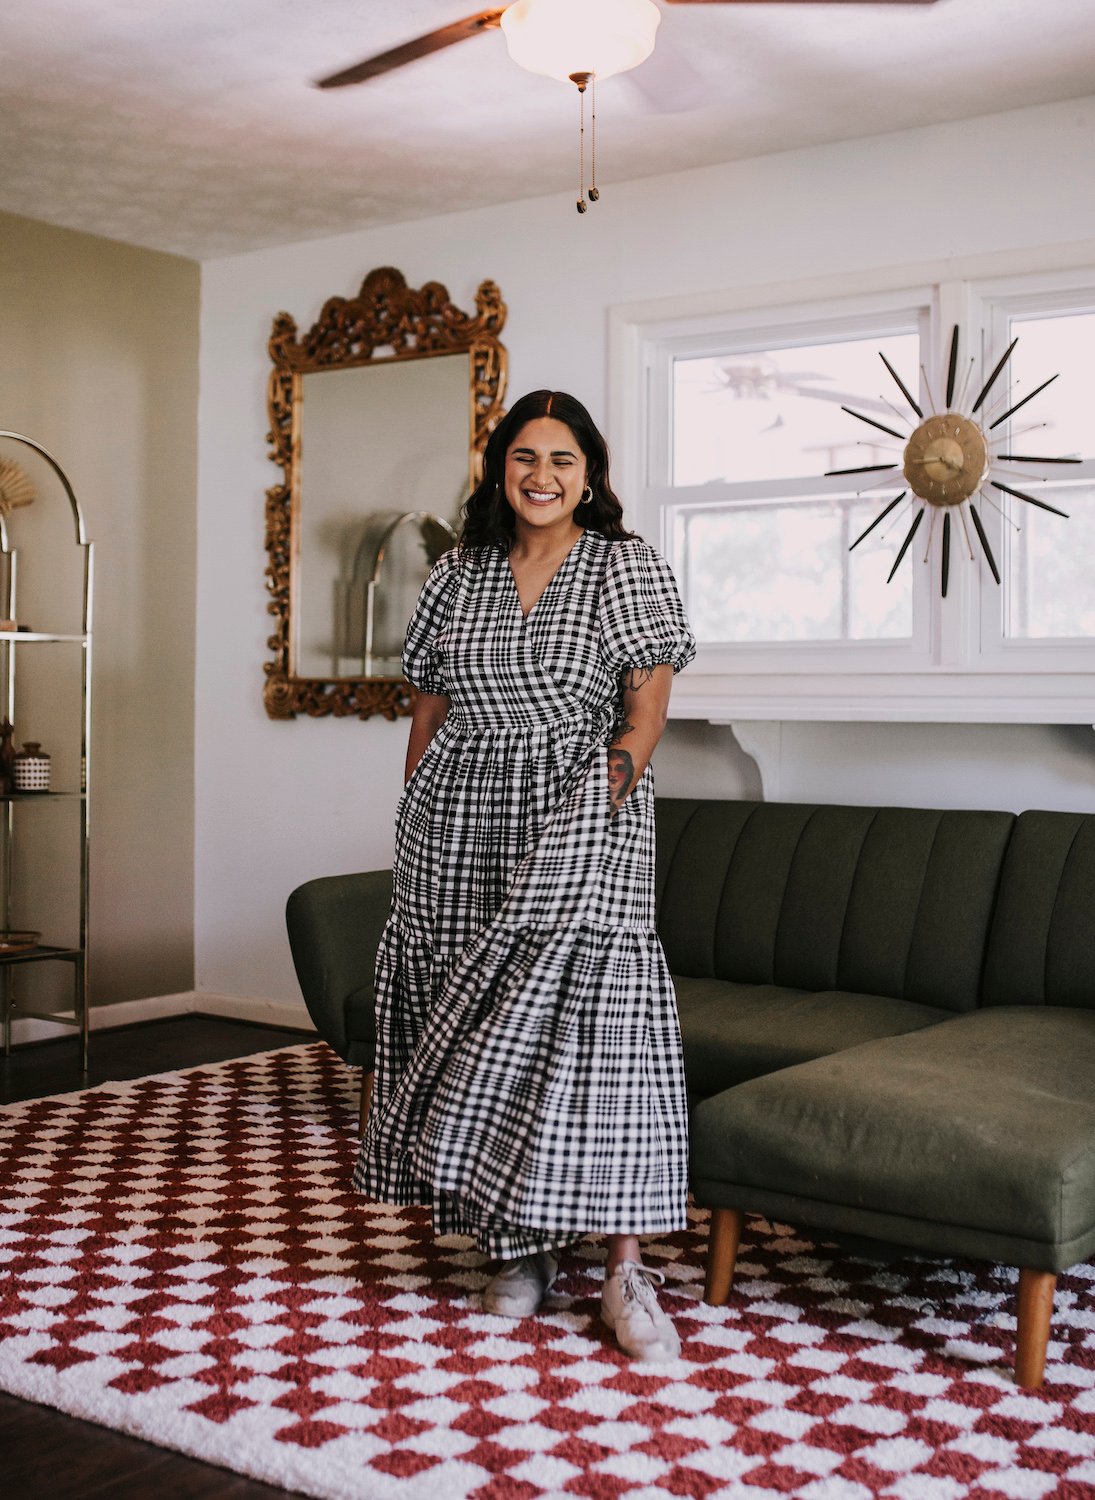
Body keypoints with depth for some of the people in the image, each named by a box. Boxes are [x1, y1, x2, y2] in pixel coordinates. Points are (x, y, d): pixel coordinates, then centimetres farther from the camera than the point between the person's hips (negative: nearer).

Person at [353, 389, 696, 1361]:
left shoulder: (628, 567, 5)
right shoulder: (459, 576, 15)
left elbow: (648, 704, -3)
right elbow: (431, 708, 16)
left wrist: (612, 790, -16)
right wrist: (415, 824, 11)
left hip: (576, 820, -4)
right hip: (459, 829, 4)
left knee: (588, 1014, -15)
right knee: (483, 1032, 4)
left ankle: (626, 1272, -8)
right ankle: (523, 1248, 17)